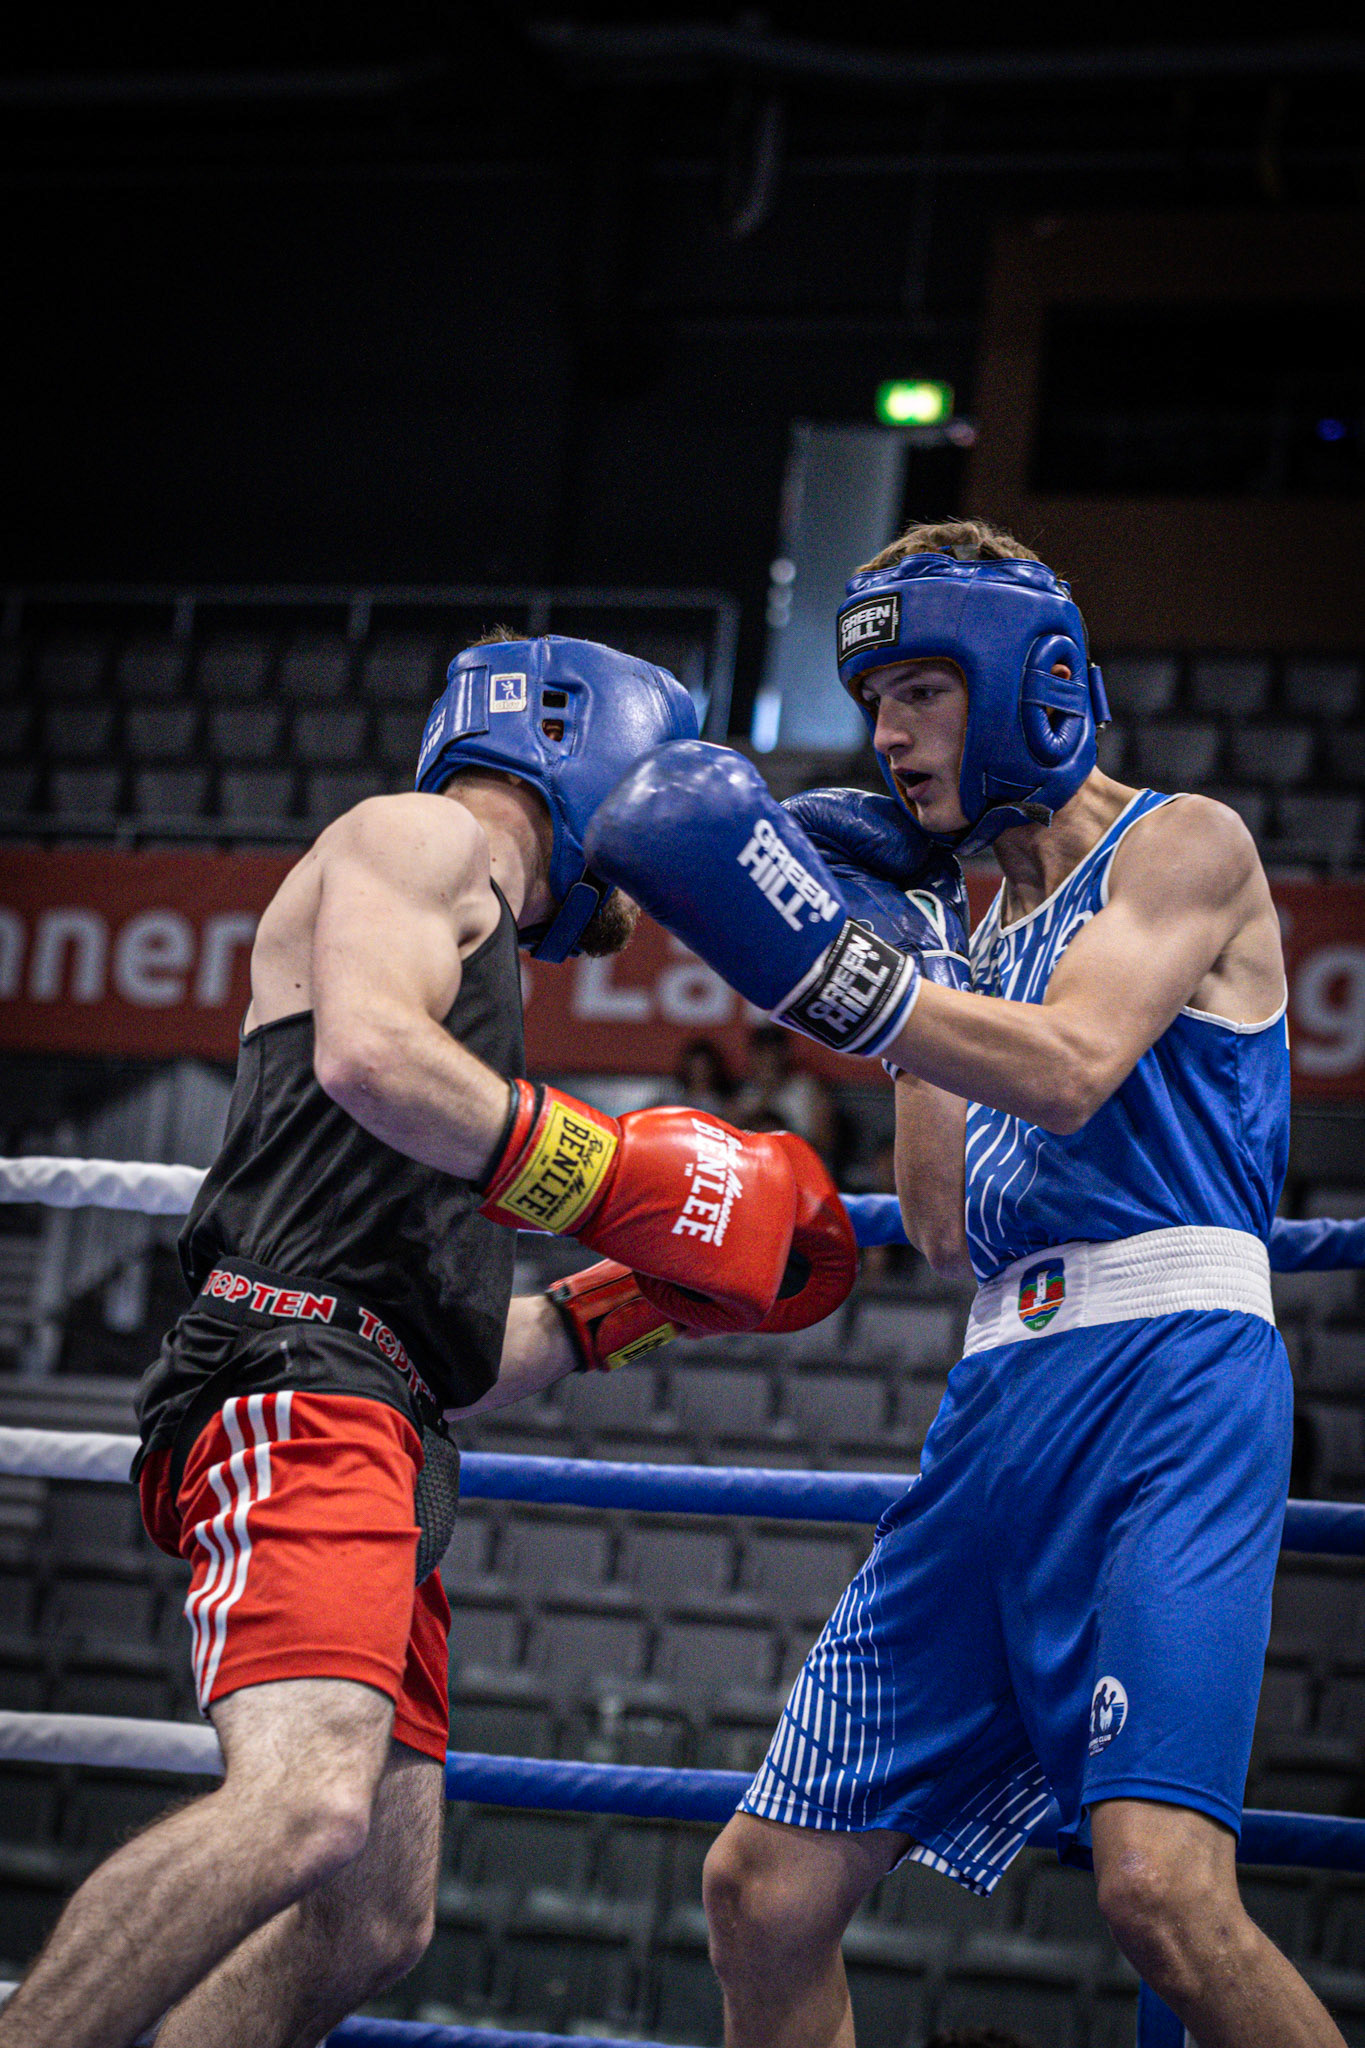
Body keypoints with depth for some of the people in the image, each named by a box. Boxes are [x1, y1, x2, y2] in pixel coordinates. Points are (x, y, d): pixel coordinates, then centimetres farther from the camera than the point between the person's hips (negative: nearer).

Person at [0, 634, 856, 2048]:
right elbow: (366, 1053, -15)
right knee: (309, 1801, -30)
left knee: (368, 1927, 5)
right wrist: (621, 1181, -9)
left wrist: (657, 1295, 29)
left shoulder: (470, 958, 36)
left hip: (379, 1439, 10)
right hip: (297, 1369, -10)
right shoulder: (426, 836, 9)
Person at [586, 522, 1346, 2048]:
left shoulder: (1183, 846, 3)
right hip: (1000, 1406, 8)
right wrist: (910, 955, 14)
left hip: (1170, 1371, -8)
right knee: (765, 1893, 5)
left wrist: (822, 962, -20)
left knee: (1161, 1890, -28)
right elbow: (945, 1231, 14)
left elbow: (1071, 1071, -15)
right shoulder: (987, 929, 24)